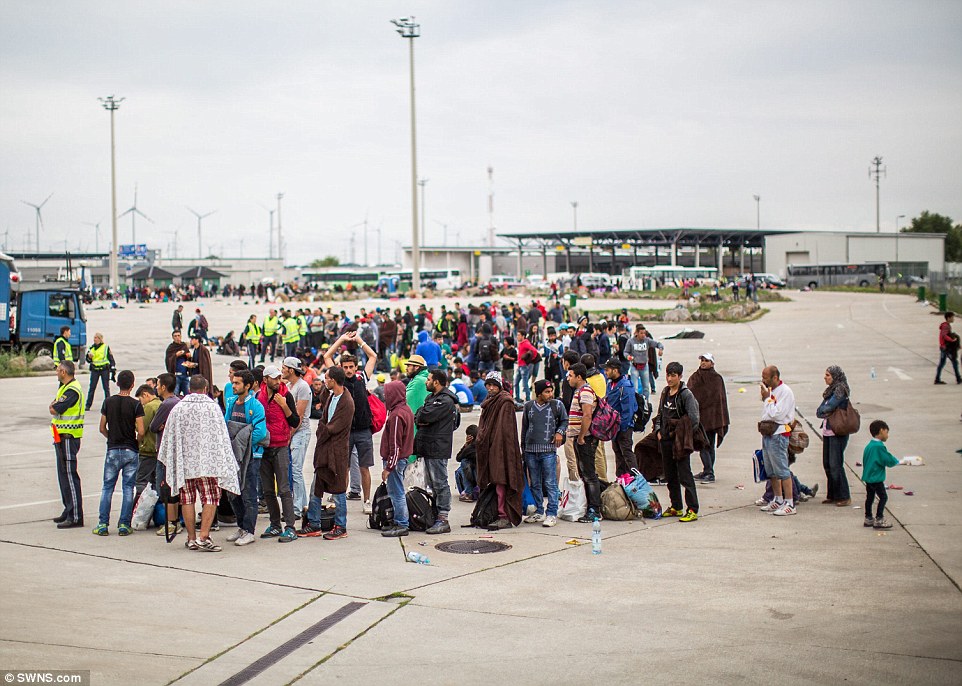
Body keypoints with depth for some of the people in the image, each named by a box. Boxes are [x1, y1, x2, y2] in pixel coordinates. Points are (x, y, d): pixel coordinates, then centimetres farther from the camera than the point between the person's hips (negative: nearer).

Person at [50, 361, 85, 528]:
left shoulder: (72, 390, -18)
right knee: (64, 475, 17)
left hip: (68, 438, -11)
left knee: (69, 476, -10)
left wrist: (53, 405, -2)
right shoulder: (66, 388, 17)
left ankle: (75, 517, -10)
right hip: (63, 438, 11)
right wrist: (55, 405, -3)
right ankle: (69, 511, 26)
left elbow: (53, 410, -22)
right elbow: (53, 408, 16)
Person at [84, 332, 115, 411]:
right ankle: (88, 405, 3)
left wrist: (113, 368, -3)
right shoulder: (91, 348, 9)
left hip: (104, 369, -3)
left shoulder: (106, 347, 0)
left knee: (106, 388, 2)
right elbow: (88, 360, 14)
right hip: (94, 370, 3)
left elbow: (111, 358, 2)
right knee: (92, 388, 0)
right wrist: (89, 357, -9)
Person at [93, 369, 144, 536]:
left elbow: (102, 429, 5)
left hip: (112, 450, 2)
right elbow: (141, 432, -12)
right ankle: (124, 525, 3)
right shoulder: (136, 405, -8)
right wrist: (135, 442, 8)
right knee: (128, 488, 5)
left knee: (107, 488, 9)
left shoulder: (108, 402, 1)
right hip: (130, 451, -2)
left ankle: (103, 525, 6)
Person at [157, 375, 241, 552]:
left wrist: (169, 461, 19)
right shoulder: (212, 407, -3)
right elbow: (221, 437, -2)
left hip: (184, 461, 3)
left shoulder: (178, 408, 3)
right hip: (208, 462, -3)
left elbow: (169, 436, 8)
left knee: (187, 499, 8)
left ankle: (191, 538, 11)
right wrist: (223, 463, 4)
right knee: (210, 497, -2)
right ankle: (203, 537, -13)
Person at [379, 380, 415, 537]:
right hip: (403, 457, 10)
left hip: (396, 459, -10)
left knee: (396, 493, -4)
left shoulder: (396, 415, -19)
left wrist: (388, 467, -18)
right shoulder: (406, 410, 13)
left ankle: (402, 525, 0)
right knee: (396, 492, 16)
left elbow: (395, 444, -21)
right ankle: (399, 523, 22)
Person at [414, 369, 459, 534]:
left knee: (440, 483, -8)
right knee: (432, 484, 14)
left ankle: (443, 520, -7)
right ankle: (436, 516, 21)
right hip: (429, 448, 10)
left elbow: (424, 416, -23)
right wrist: (420, 420, -7)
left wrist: (419, 416, 0)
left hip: (438, 449, -10)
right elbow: (418, 418, 16)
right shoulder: (432, 397, 19)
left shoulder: (445, 401, -14)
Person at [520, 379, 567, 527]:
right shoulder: (529, 406, 8)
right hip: (530, 450, 3)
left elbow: (564, 420, 15)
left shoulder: (556, 405, 1)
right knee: (535, 484, 9)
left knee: (550, 484, -5)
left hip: (548, 450, -3)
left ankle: (552, 514, -1)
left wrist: (559, 432, -4)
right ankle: (539, 512, 20)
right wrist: (523, 447, 18)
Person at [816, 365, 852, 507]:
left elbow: (828, 407, -20)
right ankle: (832, 495, 18)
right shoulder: (830, 390, 15)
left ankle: (844, 497, -1)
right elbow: (819, 411, 9)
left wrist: (823, 410, -1)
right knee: (827, 464, 10)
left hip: (837, 433, -9)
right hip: (827, 431, 9)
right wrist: (827, 412, -9)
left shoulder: (840, 390, -11)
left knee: (835, 465, -8)